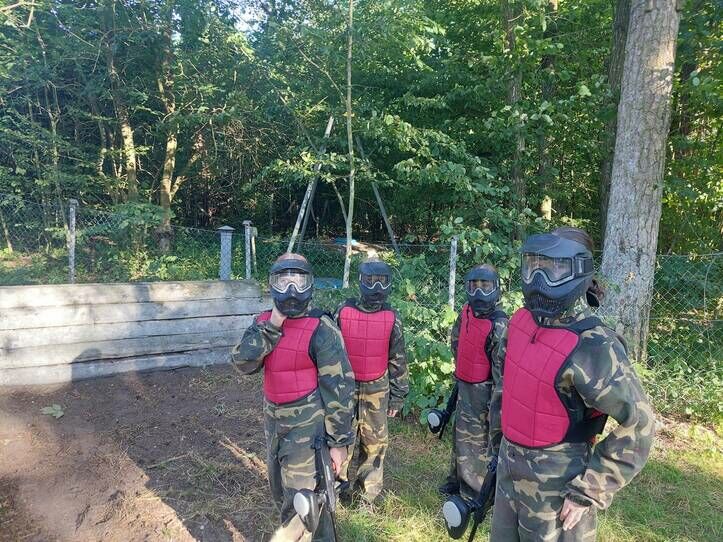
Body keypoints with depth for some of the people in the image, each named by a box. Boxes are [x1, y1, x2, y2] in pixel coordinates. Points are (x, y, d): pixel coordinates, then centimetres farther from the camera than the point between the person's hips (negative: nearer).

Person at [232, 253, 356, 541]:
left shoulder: (321, 329, -18)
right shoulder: (264, 321, 1)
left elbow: (339, 388, -16)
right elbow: (242, 362, -13)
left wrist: (339, 440, -14)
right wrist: (271, 326, -23)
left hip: (307, 425, -7)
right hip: (273, 421, 7)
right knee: (281, 492, 24)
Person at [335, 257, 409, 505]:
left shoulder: (391, 317, -5)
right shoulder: (343, 312, -7)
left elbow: (398, 359, 1)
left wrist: (397, 396, 3)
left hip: (377, 389, 1)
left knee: (376, 441, 8)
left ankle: (369, 491, 24)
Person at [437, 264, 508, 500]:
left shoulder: (499, 325, -23)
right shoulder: (466, 312, -1)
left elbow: (501, 367, -22)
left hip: (481, 390, -8)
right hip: (463, 385, 8)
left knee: (473, 440, 4)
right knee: (459, 434, 21)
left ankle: (473, 492, 21)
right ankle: (456, 481, 40)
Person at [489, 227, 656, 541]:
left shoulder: (592, 348, -25)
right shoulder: (523, 320, -4)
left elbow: (639, 424, -21)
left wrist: (589, 491, -18)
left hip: (556, 483, -7)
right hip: (509, 469, 7)